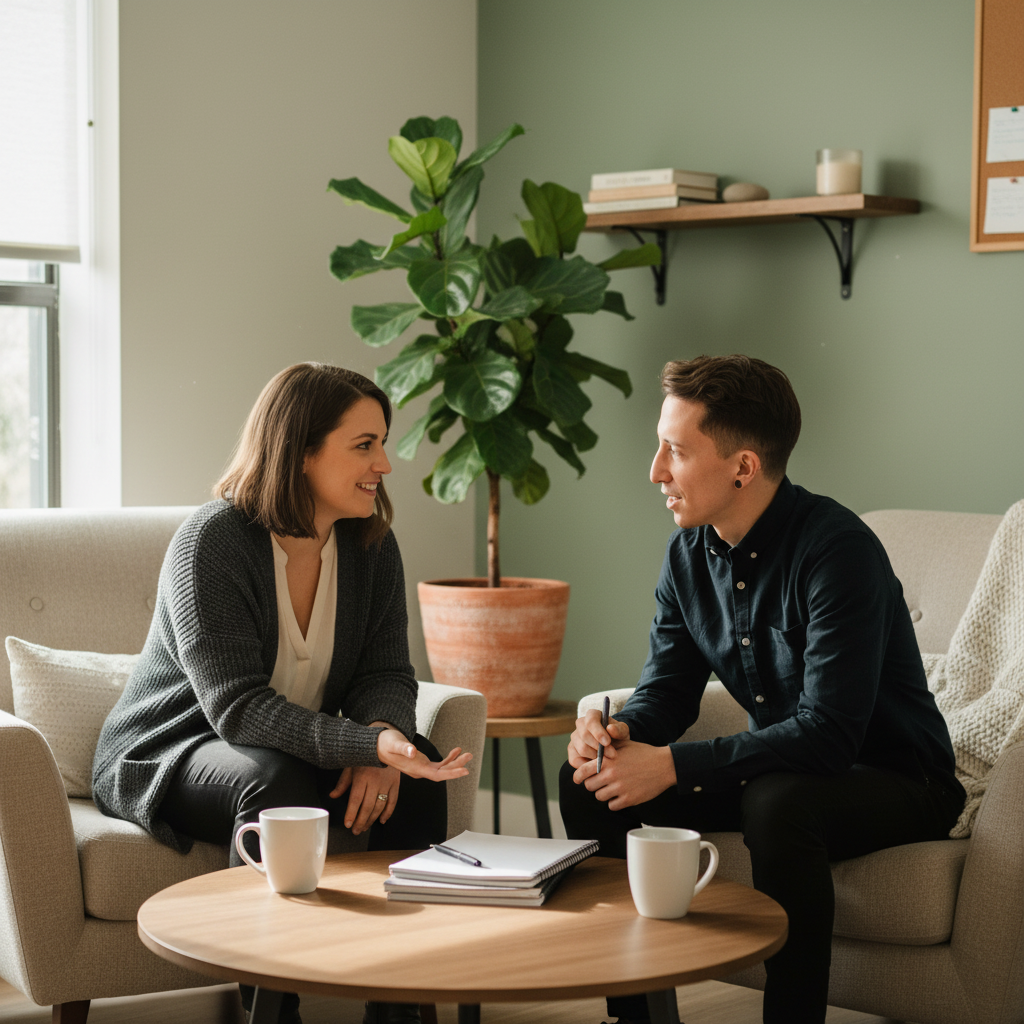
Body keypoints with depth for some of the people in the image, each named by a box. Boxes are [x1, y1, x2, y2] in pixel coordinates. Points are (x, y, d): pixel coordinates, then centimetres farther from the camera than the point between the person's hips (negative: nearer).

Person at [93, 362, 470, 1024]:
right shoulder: (212, 541, -22)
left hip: (300, 751, 6)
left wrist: (386, 735, -27)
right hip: (170, 753, -6)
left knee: (417, 771, -20)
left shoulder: (371, 544, -2)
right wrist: (366, 744, -42)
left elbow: (385, 672, -2)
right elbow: (238, 707, -29)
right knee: (279, 784, -37)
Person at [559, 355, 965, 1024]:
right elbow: (669, 687, 6)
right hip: (779, 764, 8)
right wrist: (622, 731, -18)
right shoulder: (691, 553, -2)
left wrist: (671, 766, -32)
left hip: (898, 781, -7)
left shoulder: (837, 548, -26)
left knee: (777, 802, -39)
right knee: (588, 781, -4)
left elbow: (829, 733, -32)